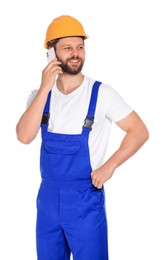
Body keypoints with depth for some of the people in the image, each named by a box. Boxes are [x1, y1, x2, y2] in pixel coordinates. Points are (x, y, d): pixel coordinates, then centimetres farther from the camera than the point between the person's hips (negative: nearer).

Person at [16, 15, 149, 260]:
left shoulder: (101, 93, -9)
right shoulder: (40, 95, 1)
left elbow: (140, 131, -7)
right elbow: (24, 137, -14)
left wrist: (109, 166, -16)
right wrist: (45, 88, -19)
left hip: (85, 199, -4)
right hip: (48, 196, 4)